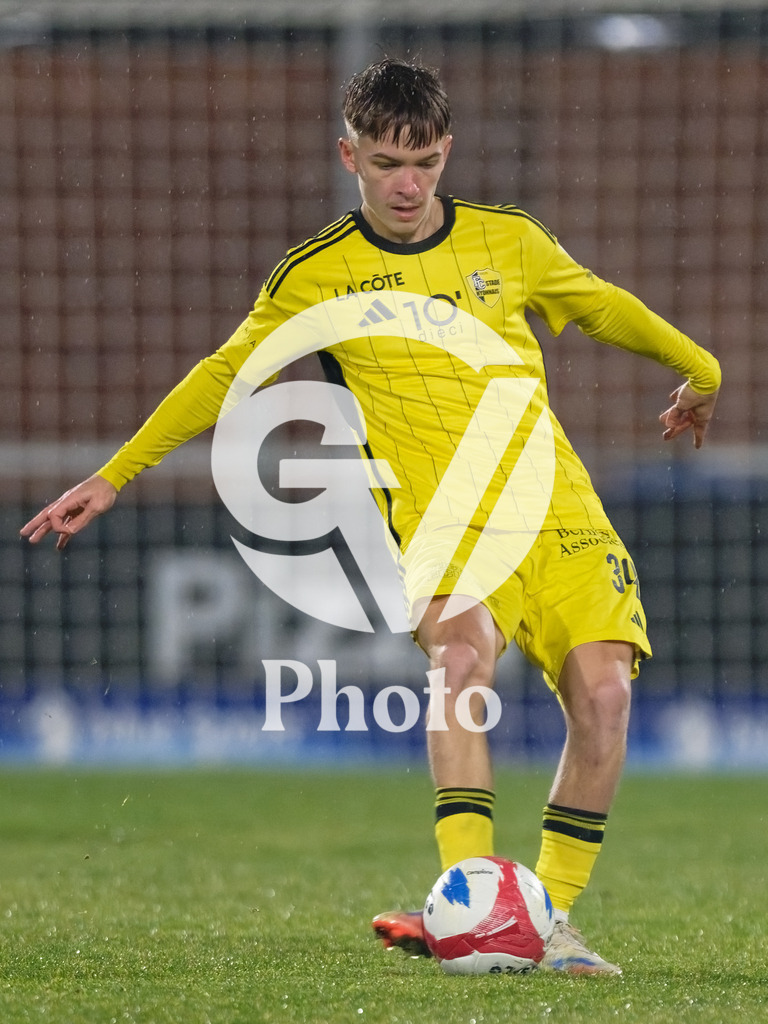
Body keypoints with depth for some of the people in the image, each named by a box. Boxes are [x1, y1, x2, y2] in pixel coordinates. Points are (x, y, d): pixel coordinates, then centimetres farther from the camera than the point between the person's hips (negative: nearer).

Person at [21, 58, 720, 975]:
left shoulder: (507, 240, 9)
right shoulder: (315, 276, 4)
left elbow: (604, 307, 25)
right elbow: (225, 375, 14)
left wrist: (698, 371, 39)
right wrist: (114, 476, 14)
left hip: (555, 505, 3)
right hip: (443, 522, -3)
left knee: (602, 692, -17)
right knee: (461, 654, -33)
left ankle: (552, 922, -3)